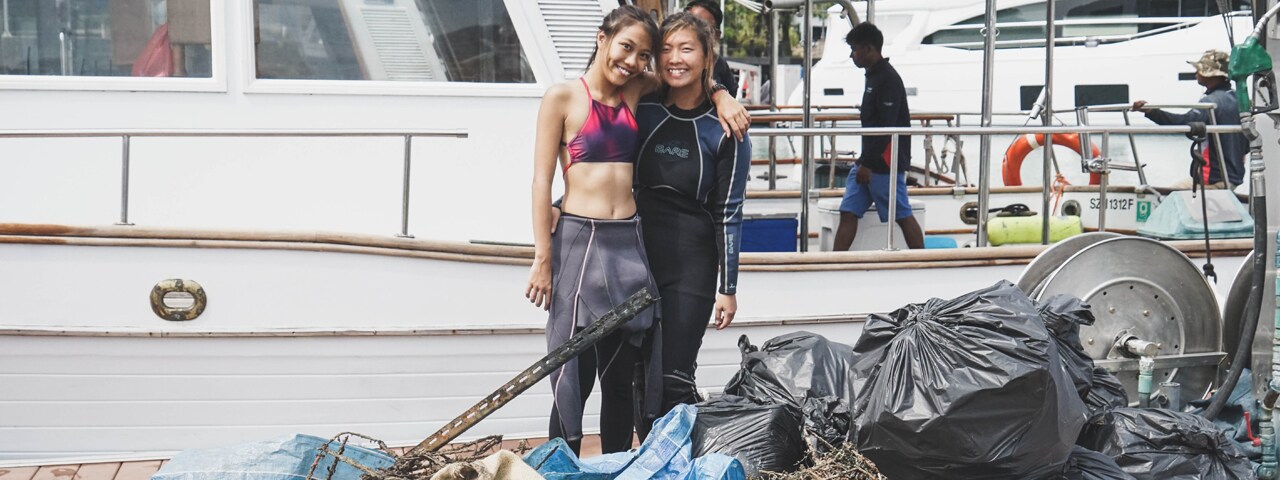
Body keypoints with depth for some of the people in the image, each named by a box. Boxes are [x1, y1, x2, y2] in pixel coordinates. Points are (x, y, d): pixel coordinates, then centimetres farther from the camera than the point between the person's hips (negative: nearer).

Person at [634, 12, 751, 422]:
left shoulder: (724, 129, -5)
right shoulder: (641, 109, 3)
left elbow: (729, 213, -3)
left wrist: (728, 288, -3)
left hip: (692, 264, -3)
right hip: (637, 253, 3)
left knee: (674, 379, -6)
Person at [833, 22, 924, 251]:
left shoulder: (888, 79, -15)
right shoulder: (873, 76, 14)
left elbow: (886, 128, -21)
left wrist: (868, 164, -21)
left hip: (885, 163, -9)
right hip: (868, 161, 9)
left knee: (902, 215, -1)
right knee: (848, 212, 4)